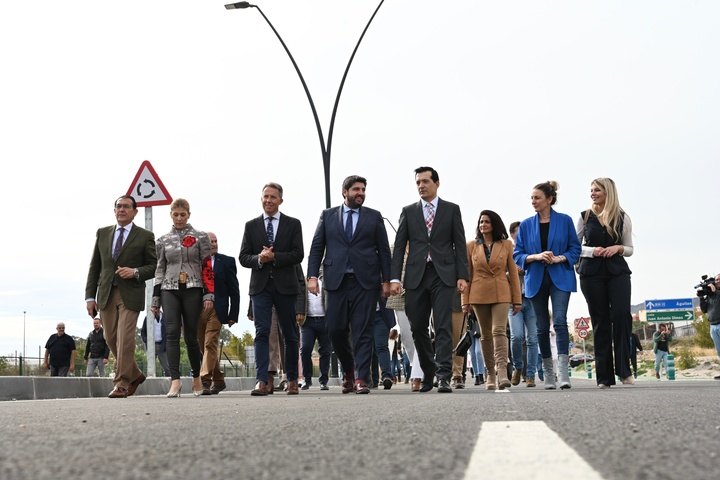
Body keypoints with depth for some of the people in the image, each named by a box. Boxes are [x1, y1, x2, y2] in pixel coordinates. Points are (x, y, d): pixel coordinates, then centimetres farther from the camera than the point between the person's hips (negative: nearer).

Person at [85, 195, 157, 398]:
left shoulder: (145, 236, 3)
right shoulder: (102, 233, 13)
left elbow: (154, 266, 3)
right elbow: (94, 267, 12)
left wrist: (135, 272, -16)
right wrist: (90, 296, 5)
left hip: (130, 295, -4)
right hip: (106, 295, 4)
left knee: (125, 339, -12)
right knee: (111, 339, 8)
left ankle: (121, 384, -6)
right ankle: (135, 374, 26)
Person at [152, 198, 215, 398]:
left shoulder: (200, 237, 5)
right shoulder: (163, 240, 12)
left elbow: (207, 267, 1)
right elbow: (159, 270, 14)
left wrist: (209, 295, -7)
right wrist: (155, 300, 10)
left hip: (193, 290, -2)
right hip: (170, 291, 2)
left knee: (190, 336, 1)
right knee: (172, 333, -13)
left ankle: (196, 377, 21)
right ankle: (175, 380, -19)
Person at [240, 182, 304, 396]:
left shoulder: (293, 224, 5)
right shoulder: (251, 226, 11)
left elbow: (298, 255, -4)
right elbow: (243, 257, 6)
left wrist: (274, 256, -15)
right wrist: (259, 259, -13)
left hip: (285, 285, -1)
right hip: (260, 285, 1)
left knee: (290, 335, 7)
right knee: (261, 332, -9)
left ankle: (292, 380, 17)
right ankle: (262, 381, -14)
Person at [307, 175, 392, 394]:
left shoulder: (374, 217, 11)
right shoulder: (327, 215, 13)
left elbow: (384, 251, 10)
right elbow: (316, 248, 10)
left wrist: (386, 280, 2)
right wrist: (312, 276, -1)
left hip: (365, 282, -1)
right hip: (336, 281, 1)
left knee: (363, 332, -5)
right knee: (336, 330, 0)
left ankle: (361, 378, -2)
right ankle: (348, 371, 23)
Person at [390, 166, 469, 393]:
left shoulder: (451, 210, 8)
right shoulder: (408, 212, 12)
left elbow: (460, 245, 5)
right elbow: (399, 246, 8)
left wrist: (462, 275, -5)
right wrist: (395, 278, -2)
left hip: (443, 274, -2)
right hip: (416, 275, 2)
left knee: (443, 326, -9)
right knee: (418, 328, 6)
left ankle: (444, 377, -11)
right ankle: (428, 374, 21)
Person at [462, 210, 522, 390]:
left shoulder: (506, 245, 6)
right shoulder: (471, 246, 8)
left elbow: (513, 272, 6)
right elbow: (467, 274, 7)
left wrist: (517, 299, 3)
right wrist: (465, 300, 2)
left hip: (501, 294, -2)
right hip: (479, 295, 2)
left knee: (499, 330, -16)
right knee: (486, 335, 6)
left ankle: (502, 372, -25)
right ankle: (490, 374, 13)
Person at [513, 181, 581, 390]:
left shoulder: (565, 221, 0)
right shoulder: (526, 225, 5)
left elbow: (575, 249, 3)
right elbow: (518, 255, 4)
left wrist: (560, 258, -15)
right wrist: (536, 257, -14)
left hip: (560, 278, -2)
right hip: (536, 280, 3)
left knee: (560, 321, -17)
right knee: (542, 327, 7)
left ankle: (563, 372, -18)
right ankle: (548, 374, 17)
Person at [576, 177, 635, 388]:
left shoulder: (622, 217, 7)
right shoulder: (585, 217, 7)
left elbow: (630, 249, 12)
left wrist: (618, 248, -10)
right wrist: (592, 251, -9)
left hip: (618, 272, 0)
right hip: (591, 273, 0)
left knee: (621, 313, -17)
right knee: (600, 321, 0)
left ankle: (624, 369, -8)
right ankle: (604, 375, 2)